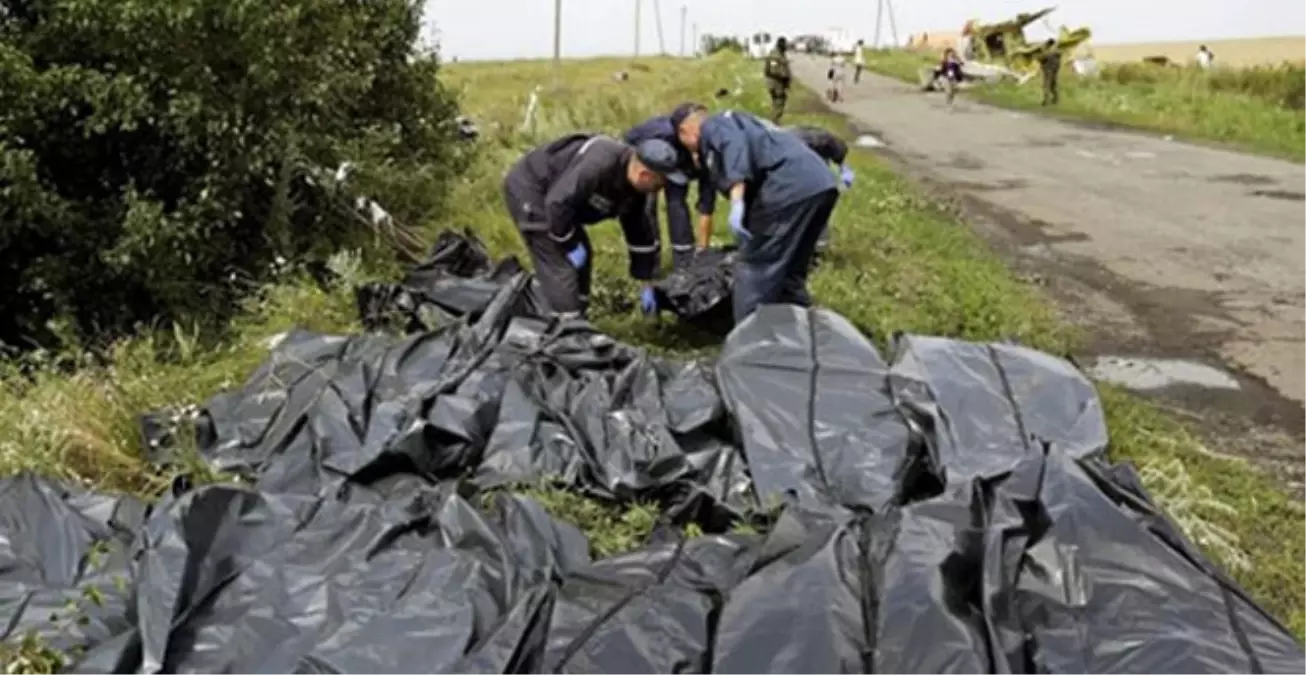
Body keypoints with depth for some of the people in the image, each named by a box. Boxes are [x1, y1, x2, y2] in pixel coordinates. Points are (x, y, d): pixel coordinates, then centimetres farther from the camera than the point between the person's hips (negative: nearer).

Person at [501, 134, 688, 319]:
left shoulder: (633, 189, -4)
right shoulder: (599, 164, -34)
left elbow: (641, 234, 7)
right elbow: (557, 201, -35)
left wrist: (647, 286, 11)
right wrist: (571, 246, -22)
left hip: (555, 195, 10)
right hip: (527, 188, -10)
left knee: (581, 257, 12)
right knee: (559, 266, -14)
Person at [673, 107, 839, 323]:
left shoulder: (713, 126, 12)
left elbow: (735, 144, -14)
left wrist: (736, 201, -27)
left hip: (790, 187, -9)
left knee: (753, 269, -2)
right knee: (789, 273, 19)